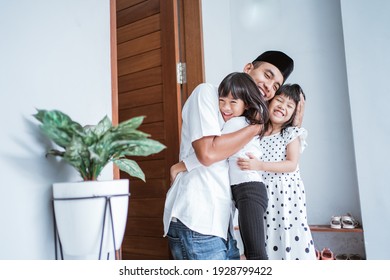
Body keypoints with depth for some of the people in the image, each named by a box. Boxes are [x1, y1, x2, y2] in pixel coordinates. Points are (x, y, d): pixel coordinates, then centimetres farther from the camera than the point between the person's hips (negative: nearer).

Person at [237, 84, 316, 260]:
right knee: (267, 240, 6)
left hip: (287, 195, -3)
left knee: (291, 240, -3)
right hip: (262, 196, 3)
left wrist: (260, 165, -21)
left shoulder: (292, 133, -2)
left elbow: (292, 165, -11)